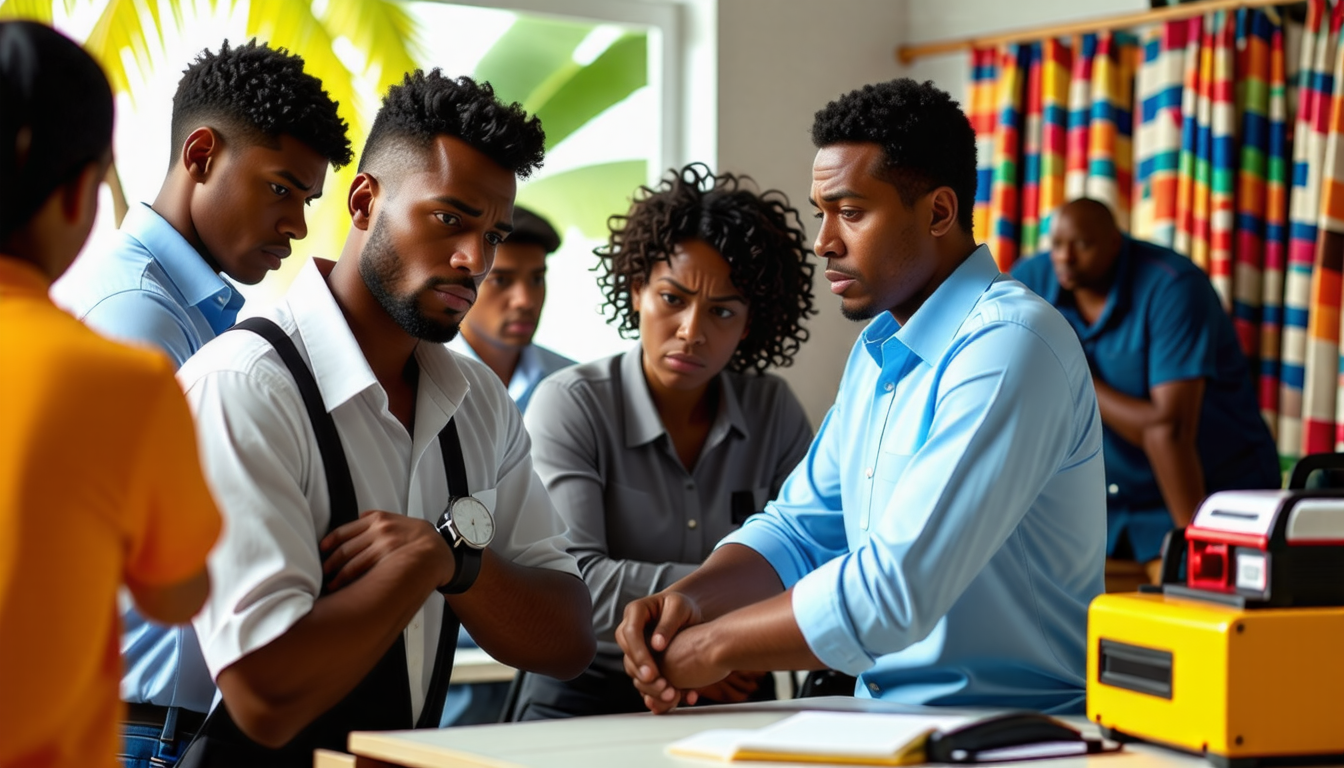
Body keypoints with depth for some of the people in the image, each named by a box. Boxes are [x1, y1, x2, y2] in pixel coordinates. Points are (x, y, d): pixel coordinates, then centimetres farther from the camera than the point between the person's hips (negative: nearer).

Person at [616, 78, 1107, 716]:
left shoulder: (1008, 347, -18)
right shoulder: (877, 349, 13)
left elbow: (893, 591, -25)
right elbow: (801, 528, 16)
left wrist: (716, 646, -14)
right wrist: (691, 597, -4)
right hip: (886, 719, 7)